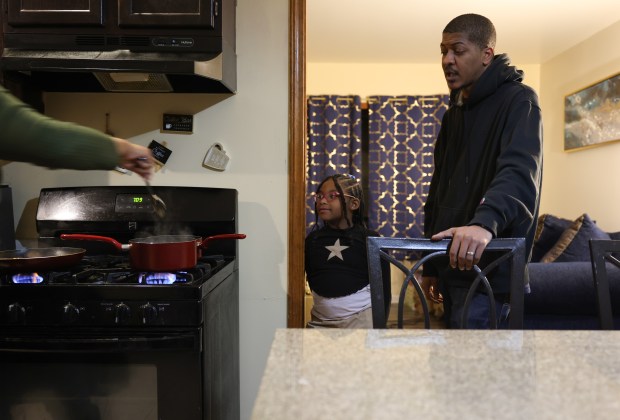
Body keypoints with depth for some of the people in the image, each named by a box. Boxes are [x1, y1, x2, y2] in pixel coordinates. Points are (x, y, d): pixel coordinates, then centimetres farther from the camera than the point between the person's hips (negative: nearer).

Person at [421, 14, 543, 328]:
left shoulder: (518, 100, -7)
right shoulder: (453, 113, 16)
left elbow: (519, 172, -25)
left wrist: (484, 222, -46)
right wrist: (430, 266, 18)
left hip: (488, 267, -8)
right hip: (452, 261, 8)